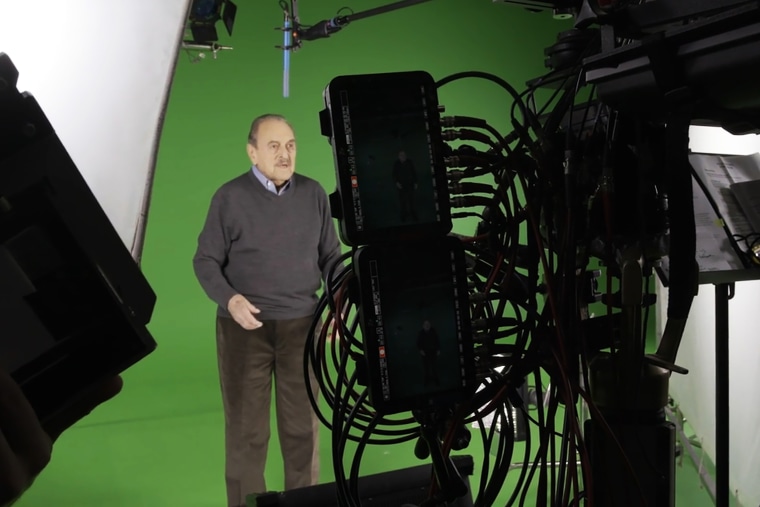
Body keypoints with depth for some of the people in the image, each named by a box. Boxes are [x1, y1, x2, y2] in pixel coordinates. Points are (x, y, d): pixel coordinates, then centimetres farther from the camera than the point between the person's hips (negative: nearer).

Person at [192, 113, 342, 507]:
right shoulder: (229, 197, -7)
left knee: (303, 426, 9)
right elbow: (206, 261, -4)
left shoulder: (314, 194, 3)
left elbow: (331, 256, 9)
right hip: (244, 328, -3)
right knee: (246, 430, 4)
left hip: (301, 325, 3)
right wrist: (229, 300, -21)